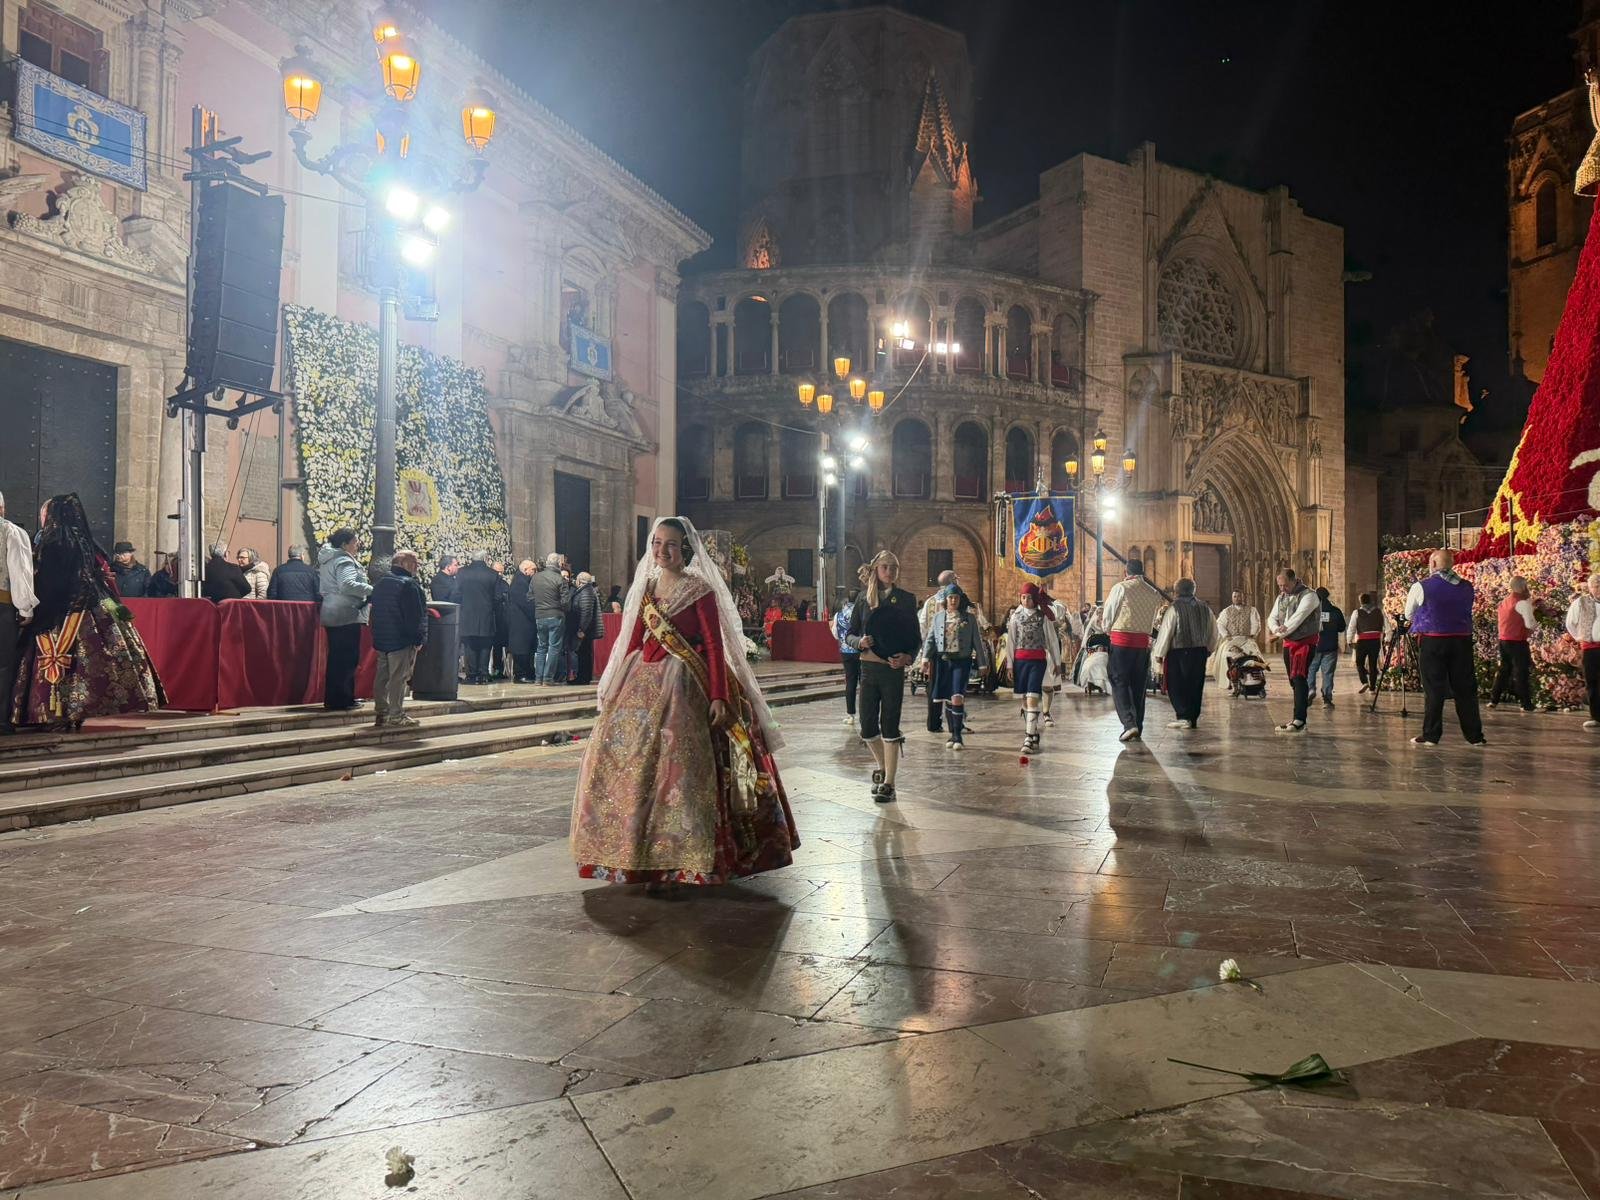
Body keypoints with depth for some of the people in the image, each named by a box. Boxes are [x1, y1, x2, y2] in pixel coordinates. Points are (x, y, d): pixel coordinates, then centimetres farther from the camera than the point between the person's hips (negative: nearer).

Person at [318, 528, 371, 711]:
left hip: (330, 614, 10)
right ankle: (342, 699, -4)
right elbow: (347, 585, -27)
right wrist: (372, 590, -18)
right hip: (347, 614, -10)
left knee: (336, 658, 14)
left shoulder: (327, 560, 19)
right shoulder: (344, 561, -11)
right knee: (348, 658, -5)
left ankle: (332, 699, 19)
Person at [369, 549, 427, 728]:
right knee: (399, 677, -4)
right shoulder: (409, 584, -14)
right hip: (402, 640, -8)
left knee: (382, 676, 12)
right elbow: (416, 615, -17)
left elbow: (375, 612, 19)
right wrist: (419, 639, -10)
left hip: (381, 639, 8)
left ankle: (381, 713, 16)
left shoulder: (381, 584, 14)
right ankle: (396, 715, -2)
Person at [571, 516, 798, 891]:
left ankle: (671, 860, 3)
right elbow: (635, 639, 14)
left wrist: (719, 696, -17)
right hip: (641, 684, 6)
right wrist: (616, 686, 11)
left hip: (681, 686, -6)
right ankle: (635, 854, 20)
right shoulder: (647, 586, 12)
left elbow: (714, 646, -10)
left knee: (674, 766, -7)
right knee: (631, 763, 6)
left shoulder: (700, 590, -5)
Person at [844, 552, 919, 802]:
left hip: (893, 670, -3)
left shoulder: (906, 599, 2)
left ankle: (888, 783, 4)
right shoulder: (864, 599, 7)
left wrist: (907, 657, -15)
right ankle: (883, 767, 32)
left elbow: (915, 638, 4)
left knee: (889, 726, -2)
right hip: (868, 669, 3)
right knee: (867, 727, 6)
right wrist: (860, 642, -12)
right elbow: (850, 634, 10)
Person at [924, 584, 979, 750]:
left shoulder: (969, 618, 6)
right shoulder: (938, 617, 12)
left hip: (961, 661, -3)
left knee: (957, 697, -16)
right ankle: (953, 735, 18)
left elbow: (976, 641, 7)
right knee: (947, 699, 7)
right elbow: (931, 639, 10)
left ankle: (958, 736, -9)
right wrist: (926, 657, -4)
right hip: (942, 660, 3)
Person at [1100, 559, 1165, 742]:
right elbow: (1154, 621, 13)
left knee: (1119, 682, -1)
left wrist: (1108, 629, 18)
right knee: (1138, 686, 11)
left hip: (1122, 640, -4)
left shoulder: (1121, 588, -6)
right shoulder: (1153, 592, 7)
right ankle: (1137, 730, 15)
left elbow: (1108, 616, -1)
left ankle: (1129, 723, -17)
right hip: (1144, 641, 5)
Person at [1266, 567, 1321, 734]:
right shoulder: (1281, 598, 12)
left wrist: (1282, 632, -22)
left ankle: (1299, 721, -19)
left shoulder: (1308, 595, -11)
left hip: (1306, 641, -7)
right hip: (1288, 643, 7)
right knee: (1293, 680, 11)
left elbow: (1299, 616, -21)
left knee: (1299, 678, -16)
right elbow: (1272, 618, 6)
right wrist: (1276, 629, -16)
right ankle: (1304, 705, 23)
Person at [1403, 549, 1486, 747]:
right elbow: (1466, 612, 17)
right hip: (1462, 641, 3)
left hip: (1432, 642, -3)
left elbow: (1408, 615, 6)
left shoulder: (1421, 587, -7)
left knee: (1434, 690, 2)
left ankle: (1430, 736, 4)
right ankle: (1475, 736, 12)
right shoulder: (1467, 587, 4)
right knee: (1465, 689, 8)